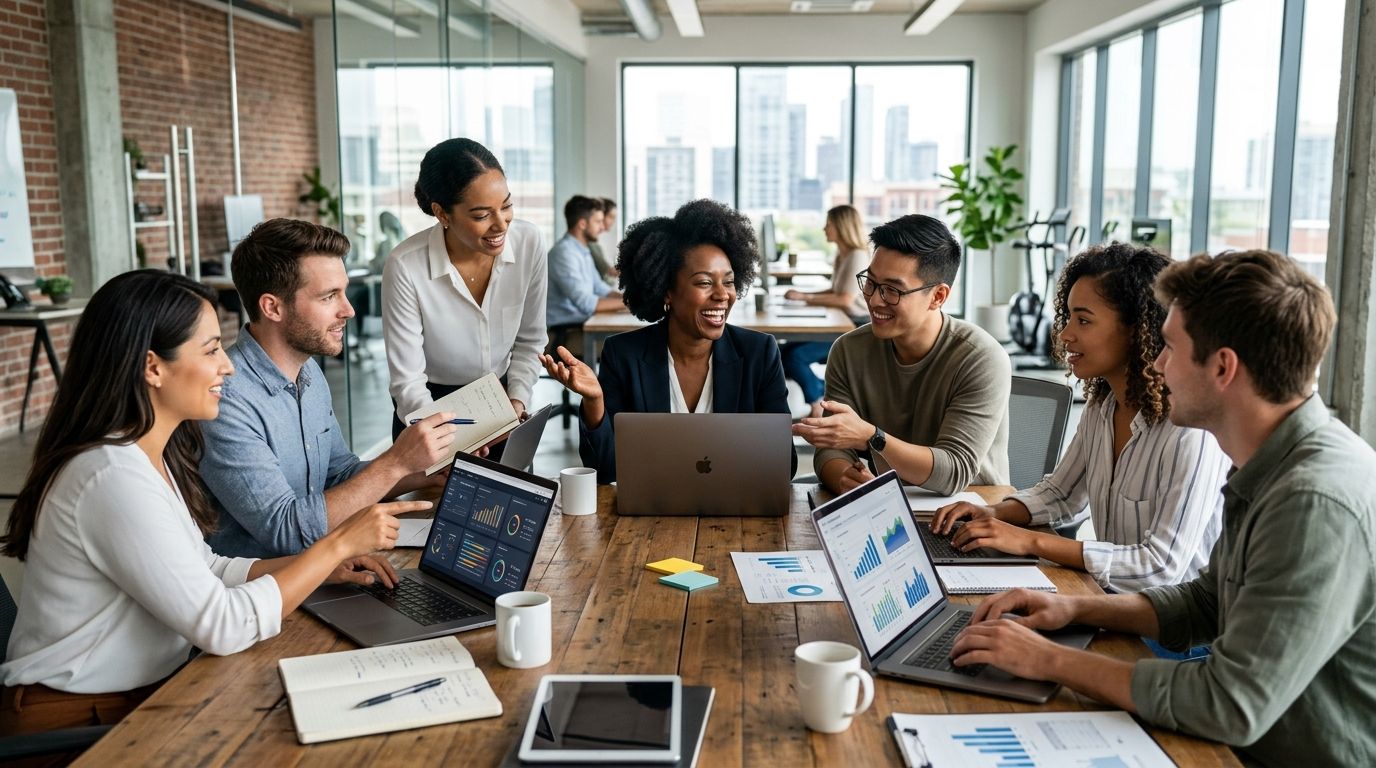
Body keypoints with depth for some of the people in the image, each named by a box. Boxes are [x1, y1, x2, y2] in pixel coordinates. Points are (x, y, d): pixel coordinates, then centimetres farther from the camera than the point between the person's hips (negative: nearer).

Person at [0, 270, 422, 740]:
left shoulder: (150, 456, 4)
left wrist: (326, 568, 0)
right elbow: (223, 626, -26)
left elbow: (203, 570, 11)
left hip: (139, 693, 8)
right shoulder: (114, 478, -25)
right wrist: (338, 544, -18)